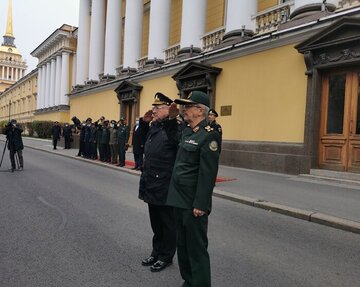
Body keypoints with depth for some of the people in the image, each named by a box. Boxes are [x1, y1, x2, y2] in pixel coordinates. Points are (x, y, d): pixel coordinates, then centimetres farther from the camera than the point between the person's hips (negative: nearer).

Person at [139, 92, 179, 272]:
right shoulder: (153, 128, 10)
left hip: (165, 189, -8)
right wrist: (144, 122, 15)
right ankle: (156, 252, 39)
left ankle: (166, 256, 28)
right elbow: (140, 143, 25)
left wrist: (171, 119, -44)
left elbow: (180, 143, -39)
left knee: (167, 225, 11)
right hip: (151, 187, 9)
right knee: (156, 223, 22)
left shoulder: (174, 128, -18)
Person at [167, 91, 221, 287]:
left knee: (196, 248, 5)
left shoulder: (209, 135, -16)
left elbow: (208, 174, -20)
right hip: (180, 200, 9)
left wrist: (200, 205, -20)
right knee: (182, 244, 20)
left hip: (193, 204, -9)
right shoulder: (187, 131, 11)